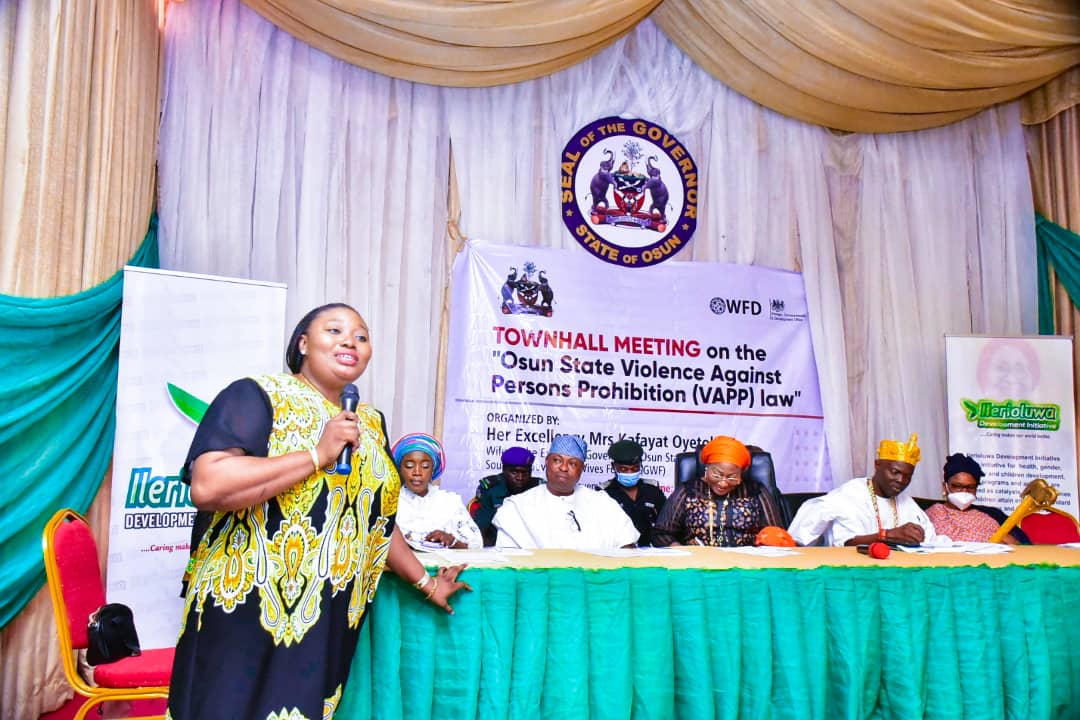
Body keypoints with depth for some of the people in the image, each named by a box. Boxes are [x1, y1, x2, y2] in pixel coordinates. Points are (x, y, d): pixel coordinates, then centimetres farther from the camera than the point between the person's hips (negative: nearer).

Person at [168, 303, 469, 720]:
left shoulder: (370, 422, 12)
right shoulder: (256, 396, -8)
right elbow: (207, 486, -23)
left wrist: (424, 581, 20)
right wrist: (318, 455, -20)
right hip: (247, 618, -6)